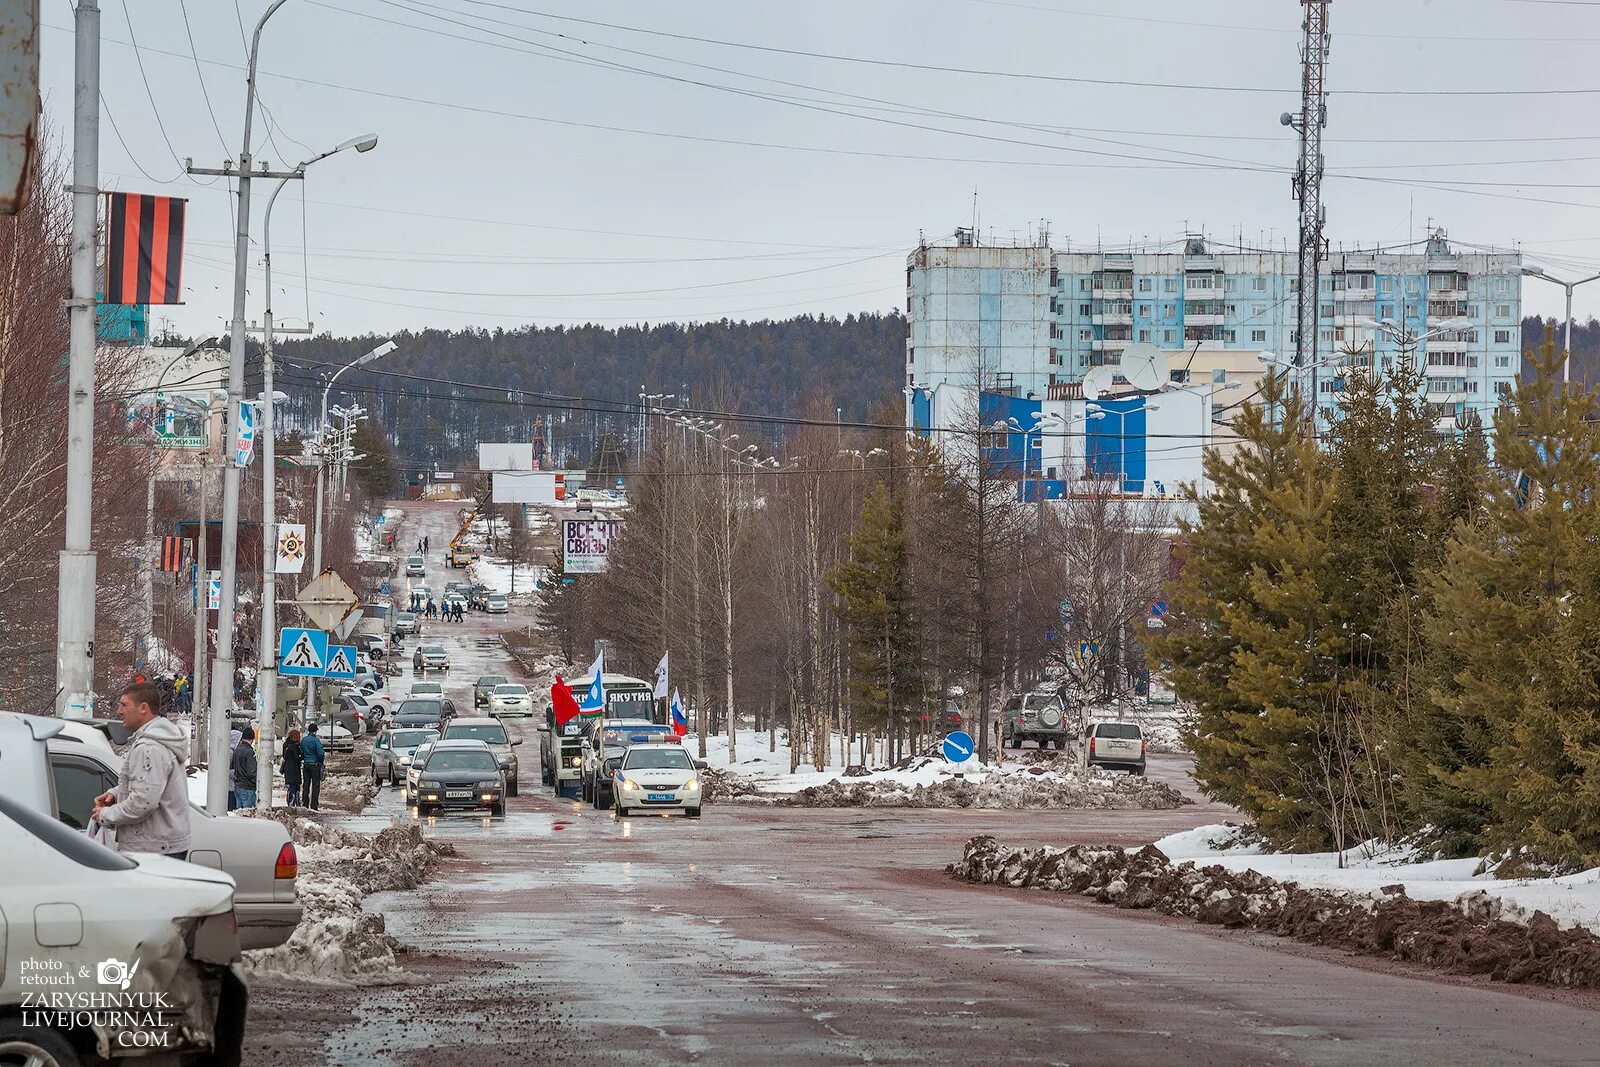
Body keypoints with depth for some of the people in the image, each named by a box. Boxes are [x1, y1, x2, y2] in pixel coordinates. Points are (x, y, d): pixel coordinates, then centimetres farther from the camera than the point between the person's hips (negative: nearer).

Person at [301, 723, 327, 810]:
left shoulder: (303, 740, 5)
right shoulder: (316, 740, -13)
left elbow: (301, 752, 9)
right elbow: (321, 753, -17)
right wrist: (321, 761, 0)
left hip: (306, 764, 5)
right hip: (315, 764, -5)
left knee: (306, 785, 11)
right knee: (315, 786, -2)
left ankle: (305, 805, 11)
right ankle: (314, 806, -5)